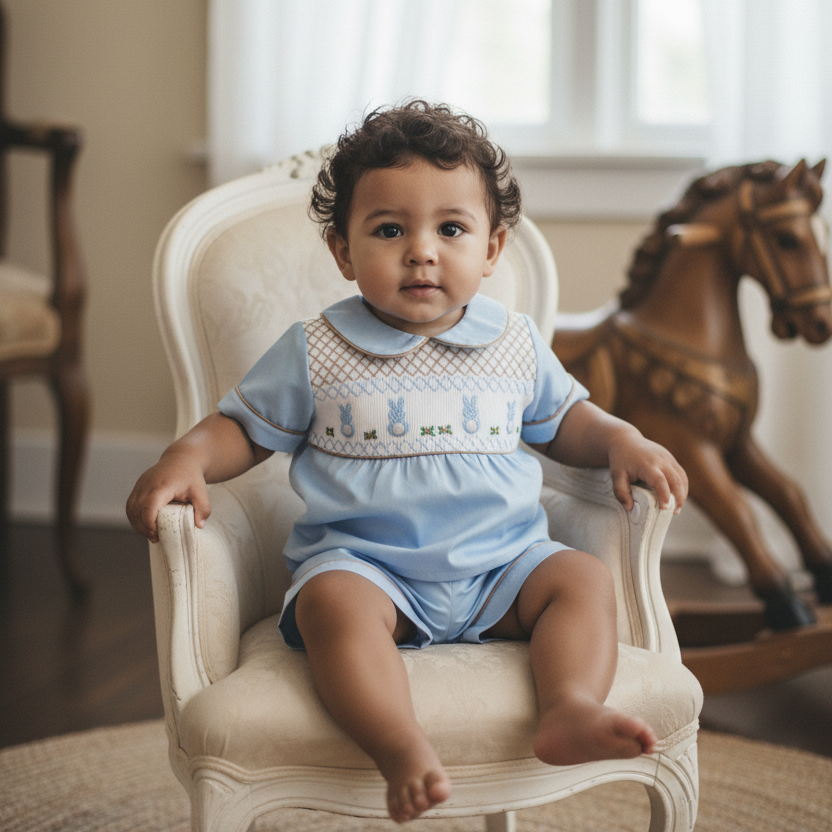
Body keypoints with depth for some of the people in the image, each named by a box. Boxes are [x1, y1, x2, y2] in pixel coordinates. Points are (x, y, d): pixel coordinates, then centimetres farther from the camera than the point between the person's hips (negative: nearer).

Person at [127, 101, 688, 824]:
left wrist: (621, 440, 4)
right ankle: (404, 752, -47)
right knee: (334, 602, -34)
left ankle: (570, 710, -36)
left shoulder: (515, 344, 9)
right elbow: (243, 428, 11)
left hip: (501, 562, 3)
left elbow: (562, 420, 24)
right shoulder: (315, 353, 2)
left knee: (585, 577, -20)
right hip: (363, 562, -3)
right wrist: (186, 458, -10)